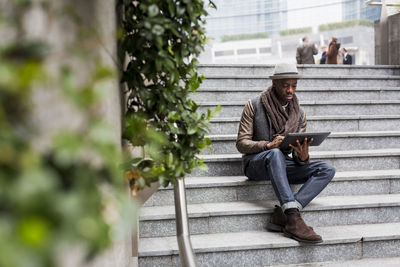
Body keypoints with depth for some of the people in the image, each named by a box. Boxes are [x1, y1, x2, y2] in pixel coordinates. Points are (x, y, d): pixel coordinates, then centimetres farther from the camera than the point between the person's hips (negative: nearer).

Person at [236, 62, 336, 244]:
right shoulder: (254, 106, -3)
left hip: (281, 166, 5)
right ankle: (293, 220, -47)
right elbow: (241, 143, -8)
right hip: (256, 163, -5)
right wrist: (268, 145, -27)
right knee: (275, 154, -39)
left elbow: (297, 158, 8)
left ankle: (282, 215, -34)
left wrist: (303, 157, -19)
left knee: (327, 170, -18)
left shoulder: (299, 115, 8)